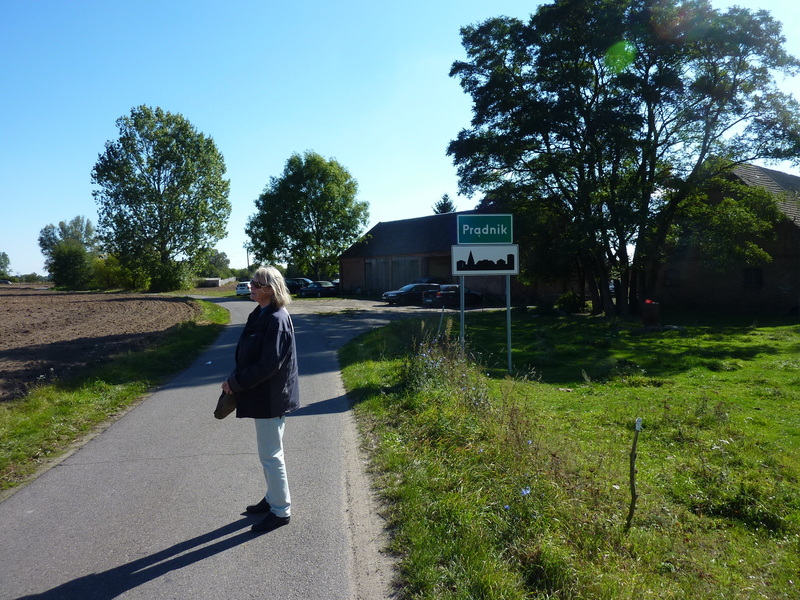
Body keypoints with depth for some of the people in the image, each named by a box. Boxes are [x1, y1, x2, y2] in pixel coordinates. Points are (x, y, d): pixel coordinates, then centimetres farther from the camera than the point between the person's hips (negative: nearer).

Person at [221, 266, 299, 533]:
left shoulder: (276, 320, -22)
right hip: (262, 394, 10)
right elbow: (248, 354, 14)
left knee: (271, 455, 3)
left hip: (271, 398, -9)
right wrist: (236, 379, 2)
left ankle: (280, 511, 19)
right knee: (269, 453, 22)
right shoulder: (260, 314, 7)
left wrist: (235, 383, -17)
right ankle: (273, 498, 38)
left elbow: (268, 365, -25)